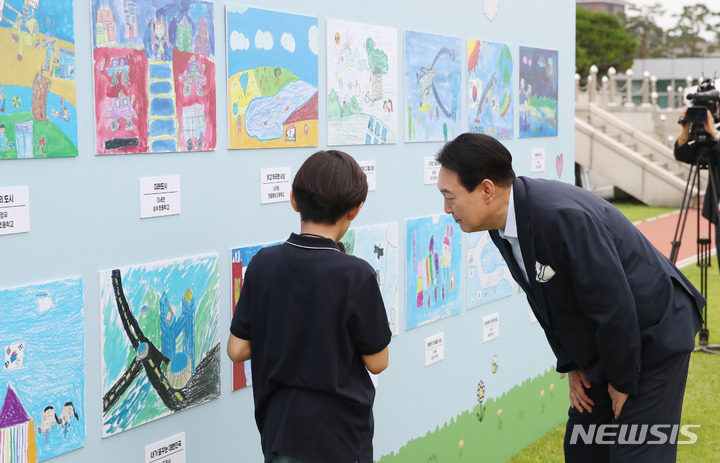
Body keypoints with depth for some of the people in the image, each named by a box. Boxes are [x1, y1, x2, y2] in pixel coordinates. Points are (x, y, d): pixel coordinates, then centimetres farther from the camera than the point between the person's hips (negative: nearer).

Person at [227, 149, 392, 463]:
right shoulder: (356, 275, -18)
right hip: (339, 437, -4)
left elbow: (237, 349, -2)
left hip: (278, 431, 4)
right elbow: (377, 362, -9)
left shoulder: (263, 264, -6)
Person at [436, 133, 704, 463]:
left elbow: (613, 305, -28)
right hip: (601, 345, 8)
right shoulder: (503, 225, -5)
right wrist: (571, 365, 6)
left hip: (653, 335, -8)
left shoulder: (563, 217, -33)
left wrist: (622, 381, -16)